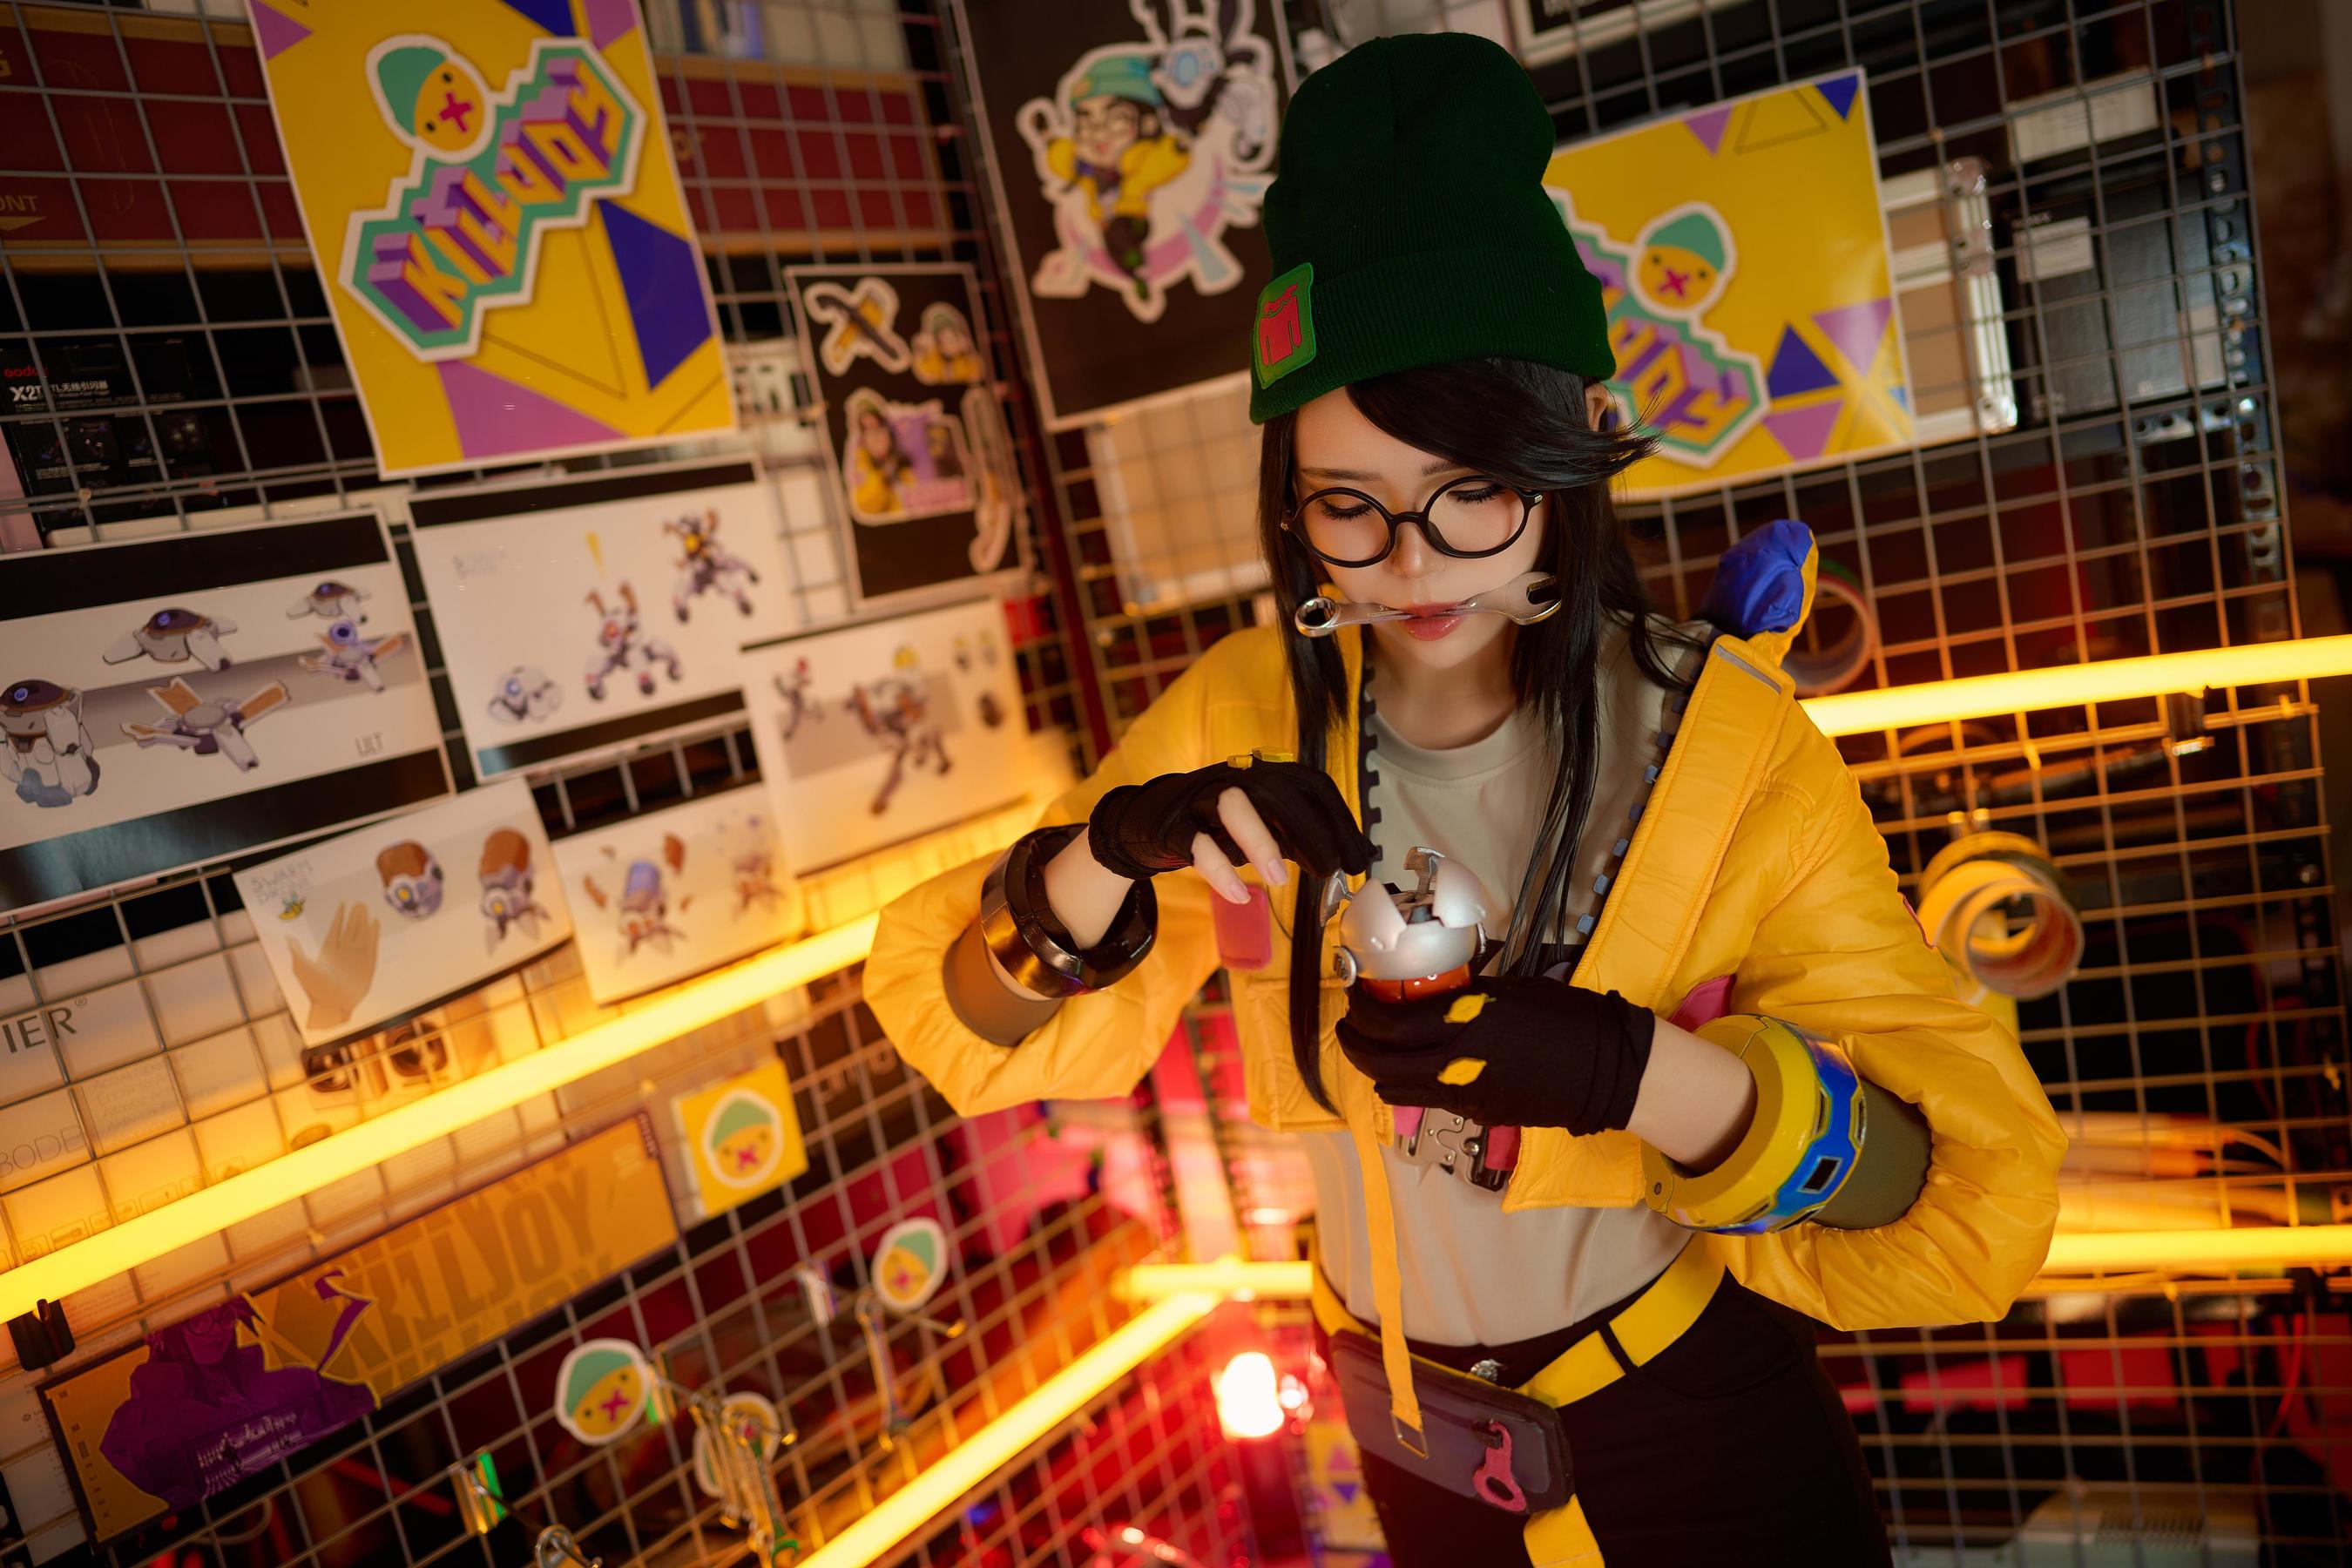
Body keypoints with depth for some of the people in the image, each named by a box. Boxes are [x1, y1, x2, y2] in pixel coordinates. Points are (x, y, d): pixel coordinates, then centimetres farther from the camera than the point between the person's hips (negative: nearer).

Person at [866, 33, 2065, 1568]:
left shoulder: (1728, 750, -23)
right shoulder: (1243, 720, -16)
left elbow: (1978, 1204, -24)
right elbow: (967, 1028, -15)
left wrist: (1639, 1071, -41)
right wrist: (1116, 852, -35)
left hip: (1692, 1421, -2)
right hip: (1414, 1436, 3)